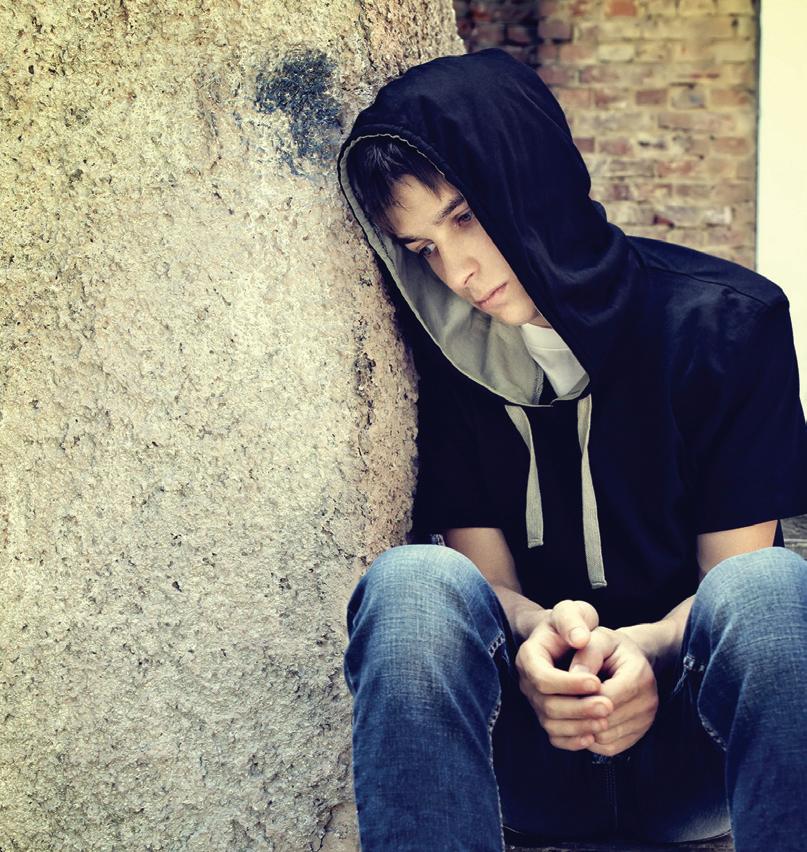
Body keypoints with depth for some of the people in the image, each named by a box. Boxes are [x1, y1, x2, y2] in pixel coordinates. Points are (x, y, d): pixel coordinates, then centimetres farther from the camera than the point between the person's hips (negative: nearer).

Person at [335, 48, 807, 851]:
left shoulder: (725, 321, -5)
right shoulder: (445, 351, 3)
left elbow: (739, 589, -4)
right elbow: (486, 573, 0)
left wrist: (650, 649, -27)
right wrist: (537, 635, -24)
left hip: (690, 740, -1)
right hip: (528, 745, 2)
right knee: (411, 580, -30)